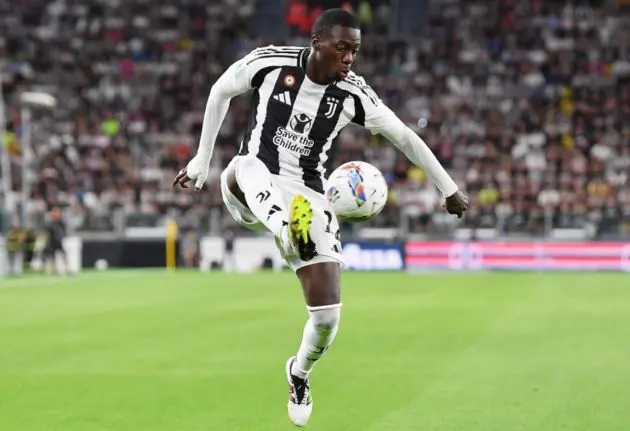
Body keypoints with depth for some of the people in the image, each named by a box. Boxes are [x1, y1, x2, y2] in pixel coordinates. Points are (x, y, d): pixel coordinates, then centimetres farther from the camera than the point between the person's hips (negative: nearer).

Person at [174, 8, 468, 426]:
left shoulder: (353, 94, -8)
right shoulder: (270, 62, -10)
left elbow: (405, 137, 1)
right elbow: (220, 92, 7)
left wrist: (450, 189, 4)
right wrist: (202, 159, 10)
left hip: (308, 198, 1)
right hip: (253, 188, -1)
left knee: (327, 314, -6)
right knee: (248, 167, -39)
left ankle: (300, 372, 27)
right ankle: (288, 229, -67)